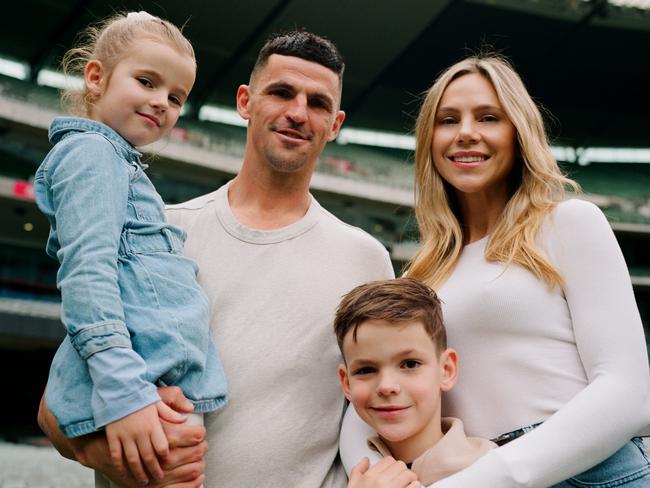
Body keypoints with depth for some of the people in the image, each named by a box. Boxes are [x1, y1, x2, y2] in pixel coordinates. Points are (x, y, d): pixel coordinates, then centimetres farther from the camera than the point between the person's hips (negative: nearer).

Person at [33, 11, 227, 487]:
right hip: (145, 383, -9)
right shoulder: (92, 151, -3)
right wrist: (122, 393, -26)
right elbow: (88, 272, -17)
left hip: (170, 387, 9)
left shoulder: (116, 162, 26)